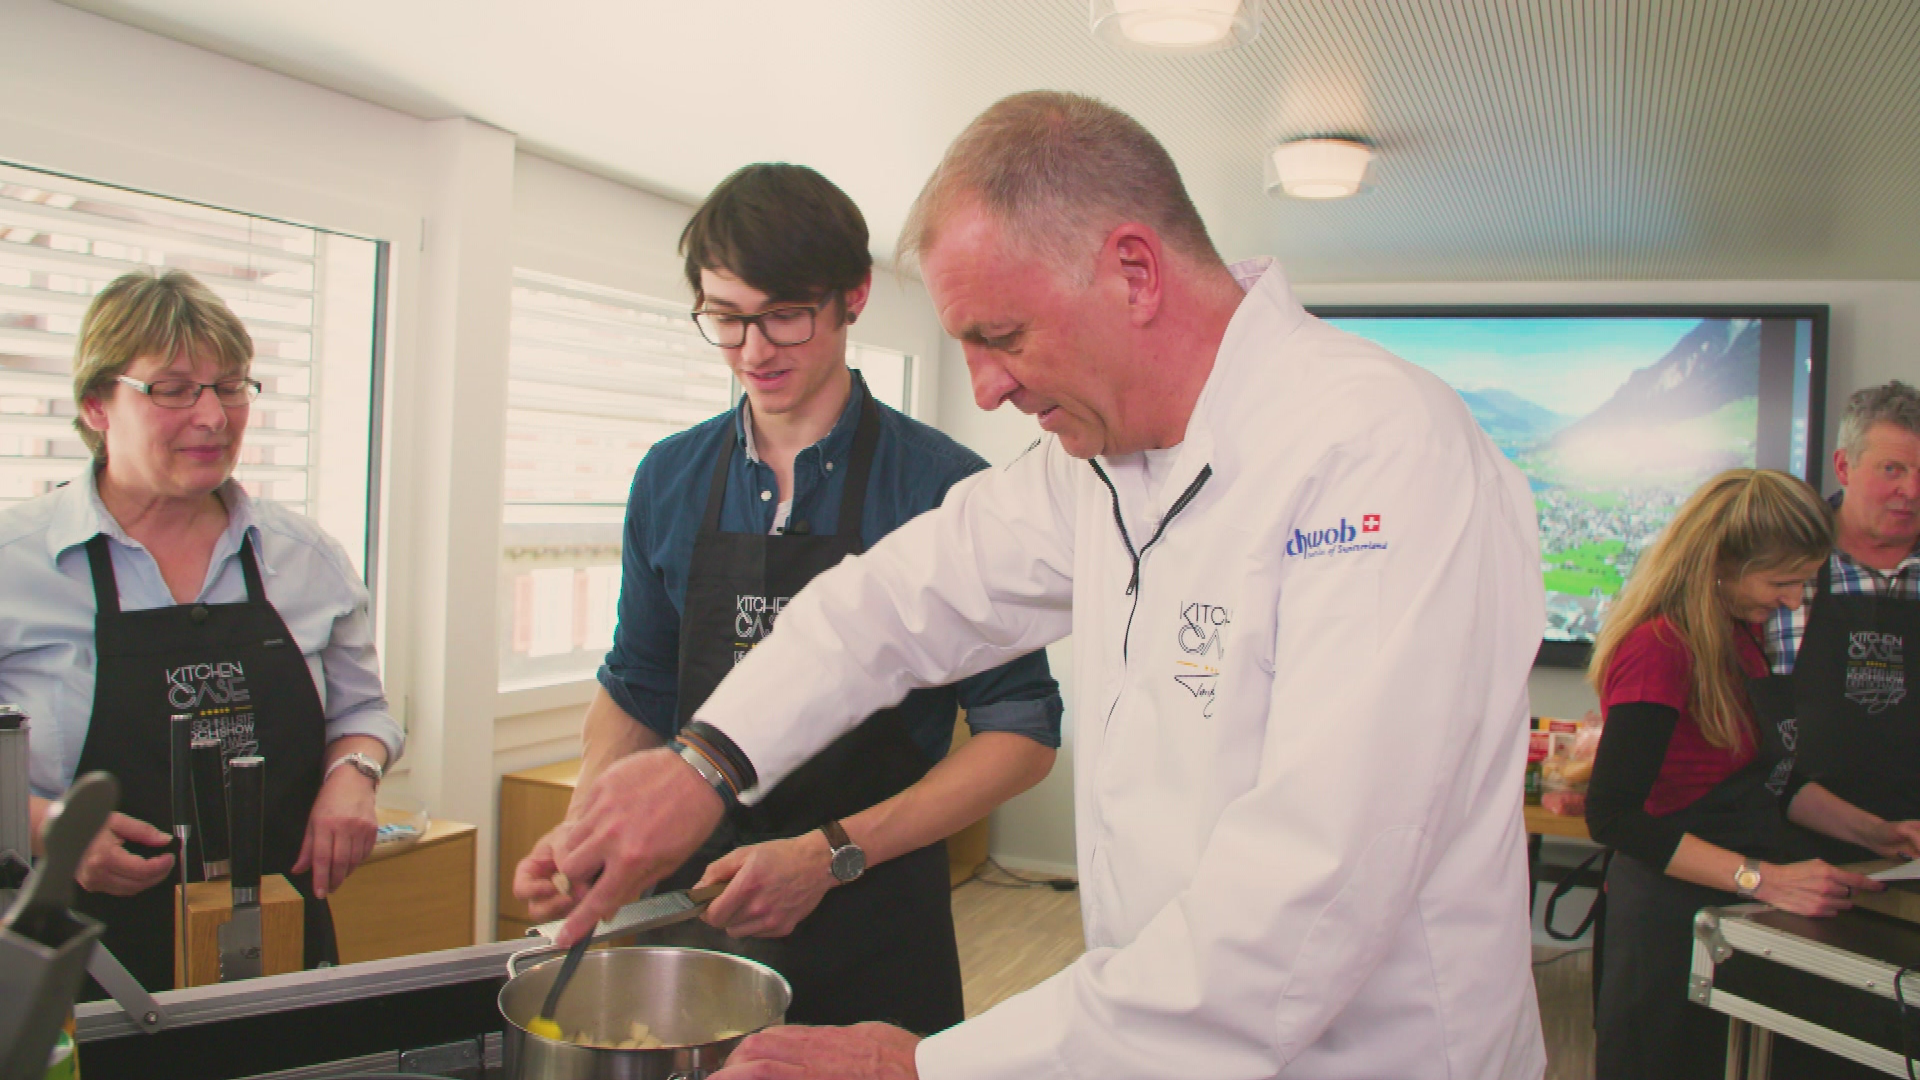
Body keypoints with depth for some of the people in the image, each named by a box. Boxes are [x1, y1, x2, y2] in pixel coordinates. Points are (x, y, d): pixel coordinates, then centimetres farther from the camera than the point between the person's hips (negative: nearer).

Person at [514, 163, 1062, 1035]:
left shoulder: (945, 487, -12)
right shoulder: (669, 480, 3)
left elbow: (1021, 733, -11)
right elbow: (637, 691, 13)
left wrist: (832, 855, -19)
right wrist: (587, 823, -5)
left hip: (874, 928, -3)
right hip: (693, 907, 4)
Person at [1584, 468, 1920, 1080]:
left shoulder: (1738, 636, 8)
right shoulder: (1659, 650, -22)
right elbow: (1614, 816, -28)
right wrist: (1761, 878, -28)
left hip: (1735, 911, 9)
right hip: (1674, 918, -9)